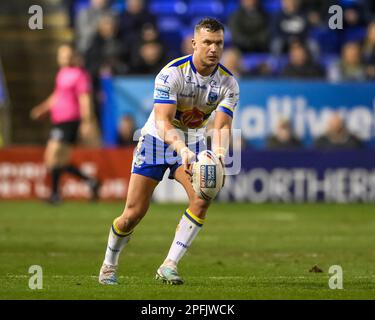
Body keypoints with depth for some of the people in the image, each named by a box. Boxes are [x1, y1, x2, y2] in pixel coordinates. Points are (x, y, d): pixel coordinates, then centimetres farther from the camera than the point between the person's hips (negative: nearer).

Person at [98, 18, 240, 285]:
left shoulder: (228, 82, -13)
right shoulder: (172, 73, -25)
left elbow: (223, 126, -21)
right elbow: (163, 121, -33)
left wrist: (219, 154, -42)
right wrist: (181, 149, -51)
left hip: (193, 143, 3)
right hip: (159, 140, -3)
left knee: (203, 198, -22)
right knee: (134, 213, -5)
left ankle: (169, 266, -15)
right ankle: (109, 265, 22)